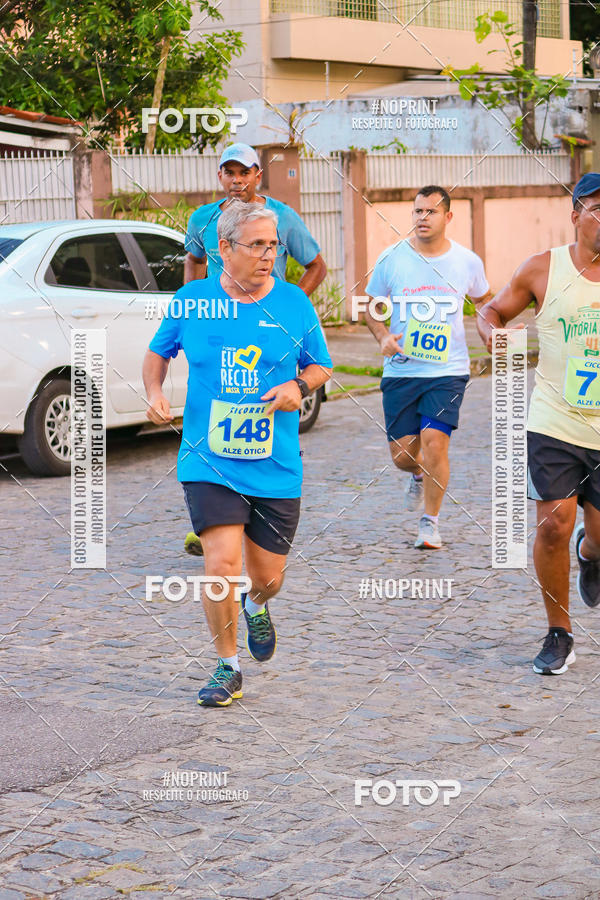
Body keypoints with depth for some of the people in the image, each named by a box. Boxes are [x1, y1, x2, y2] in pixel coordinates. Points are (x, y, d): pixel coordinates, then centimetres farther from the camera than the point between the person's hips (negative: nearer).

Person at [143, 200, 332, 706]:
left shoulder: (294, 303, 0)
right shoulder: (191, 301, -1)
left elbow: (321, 365, 12)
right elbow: (158, 353, 15)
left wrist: (299, 385, -10)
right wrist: (154, 393, -4)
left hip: (276, 468, 1)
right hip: (209, 462, -1)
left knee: (269, 577, 8)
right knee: (221, 563, -14)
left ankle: (256, 607, 47)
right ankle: (228, 669, 7)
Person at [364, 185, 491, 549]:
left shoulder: (467, 262, 0)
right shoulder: (392, 259, -2)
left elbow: (485, 302, 20)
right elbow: (372, 309, 9)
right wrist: (383, 336, -10)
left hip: (448, 371, -1)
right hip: (401, 370, 1)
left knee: (434, 441, -16)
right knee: (402, 455, 2)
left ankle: (431, 522, 3)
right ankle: (419, 475, 41)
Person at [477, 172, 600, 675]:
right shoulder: (543, 270, -3)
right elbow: (493, 311, 10)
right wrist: (494, 333, -13)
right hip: (554, 424, -1)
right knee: (554, 525, -8)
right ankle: (559, 634, 10)